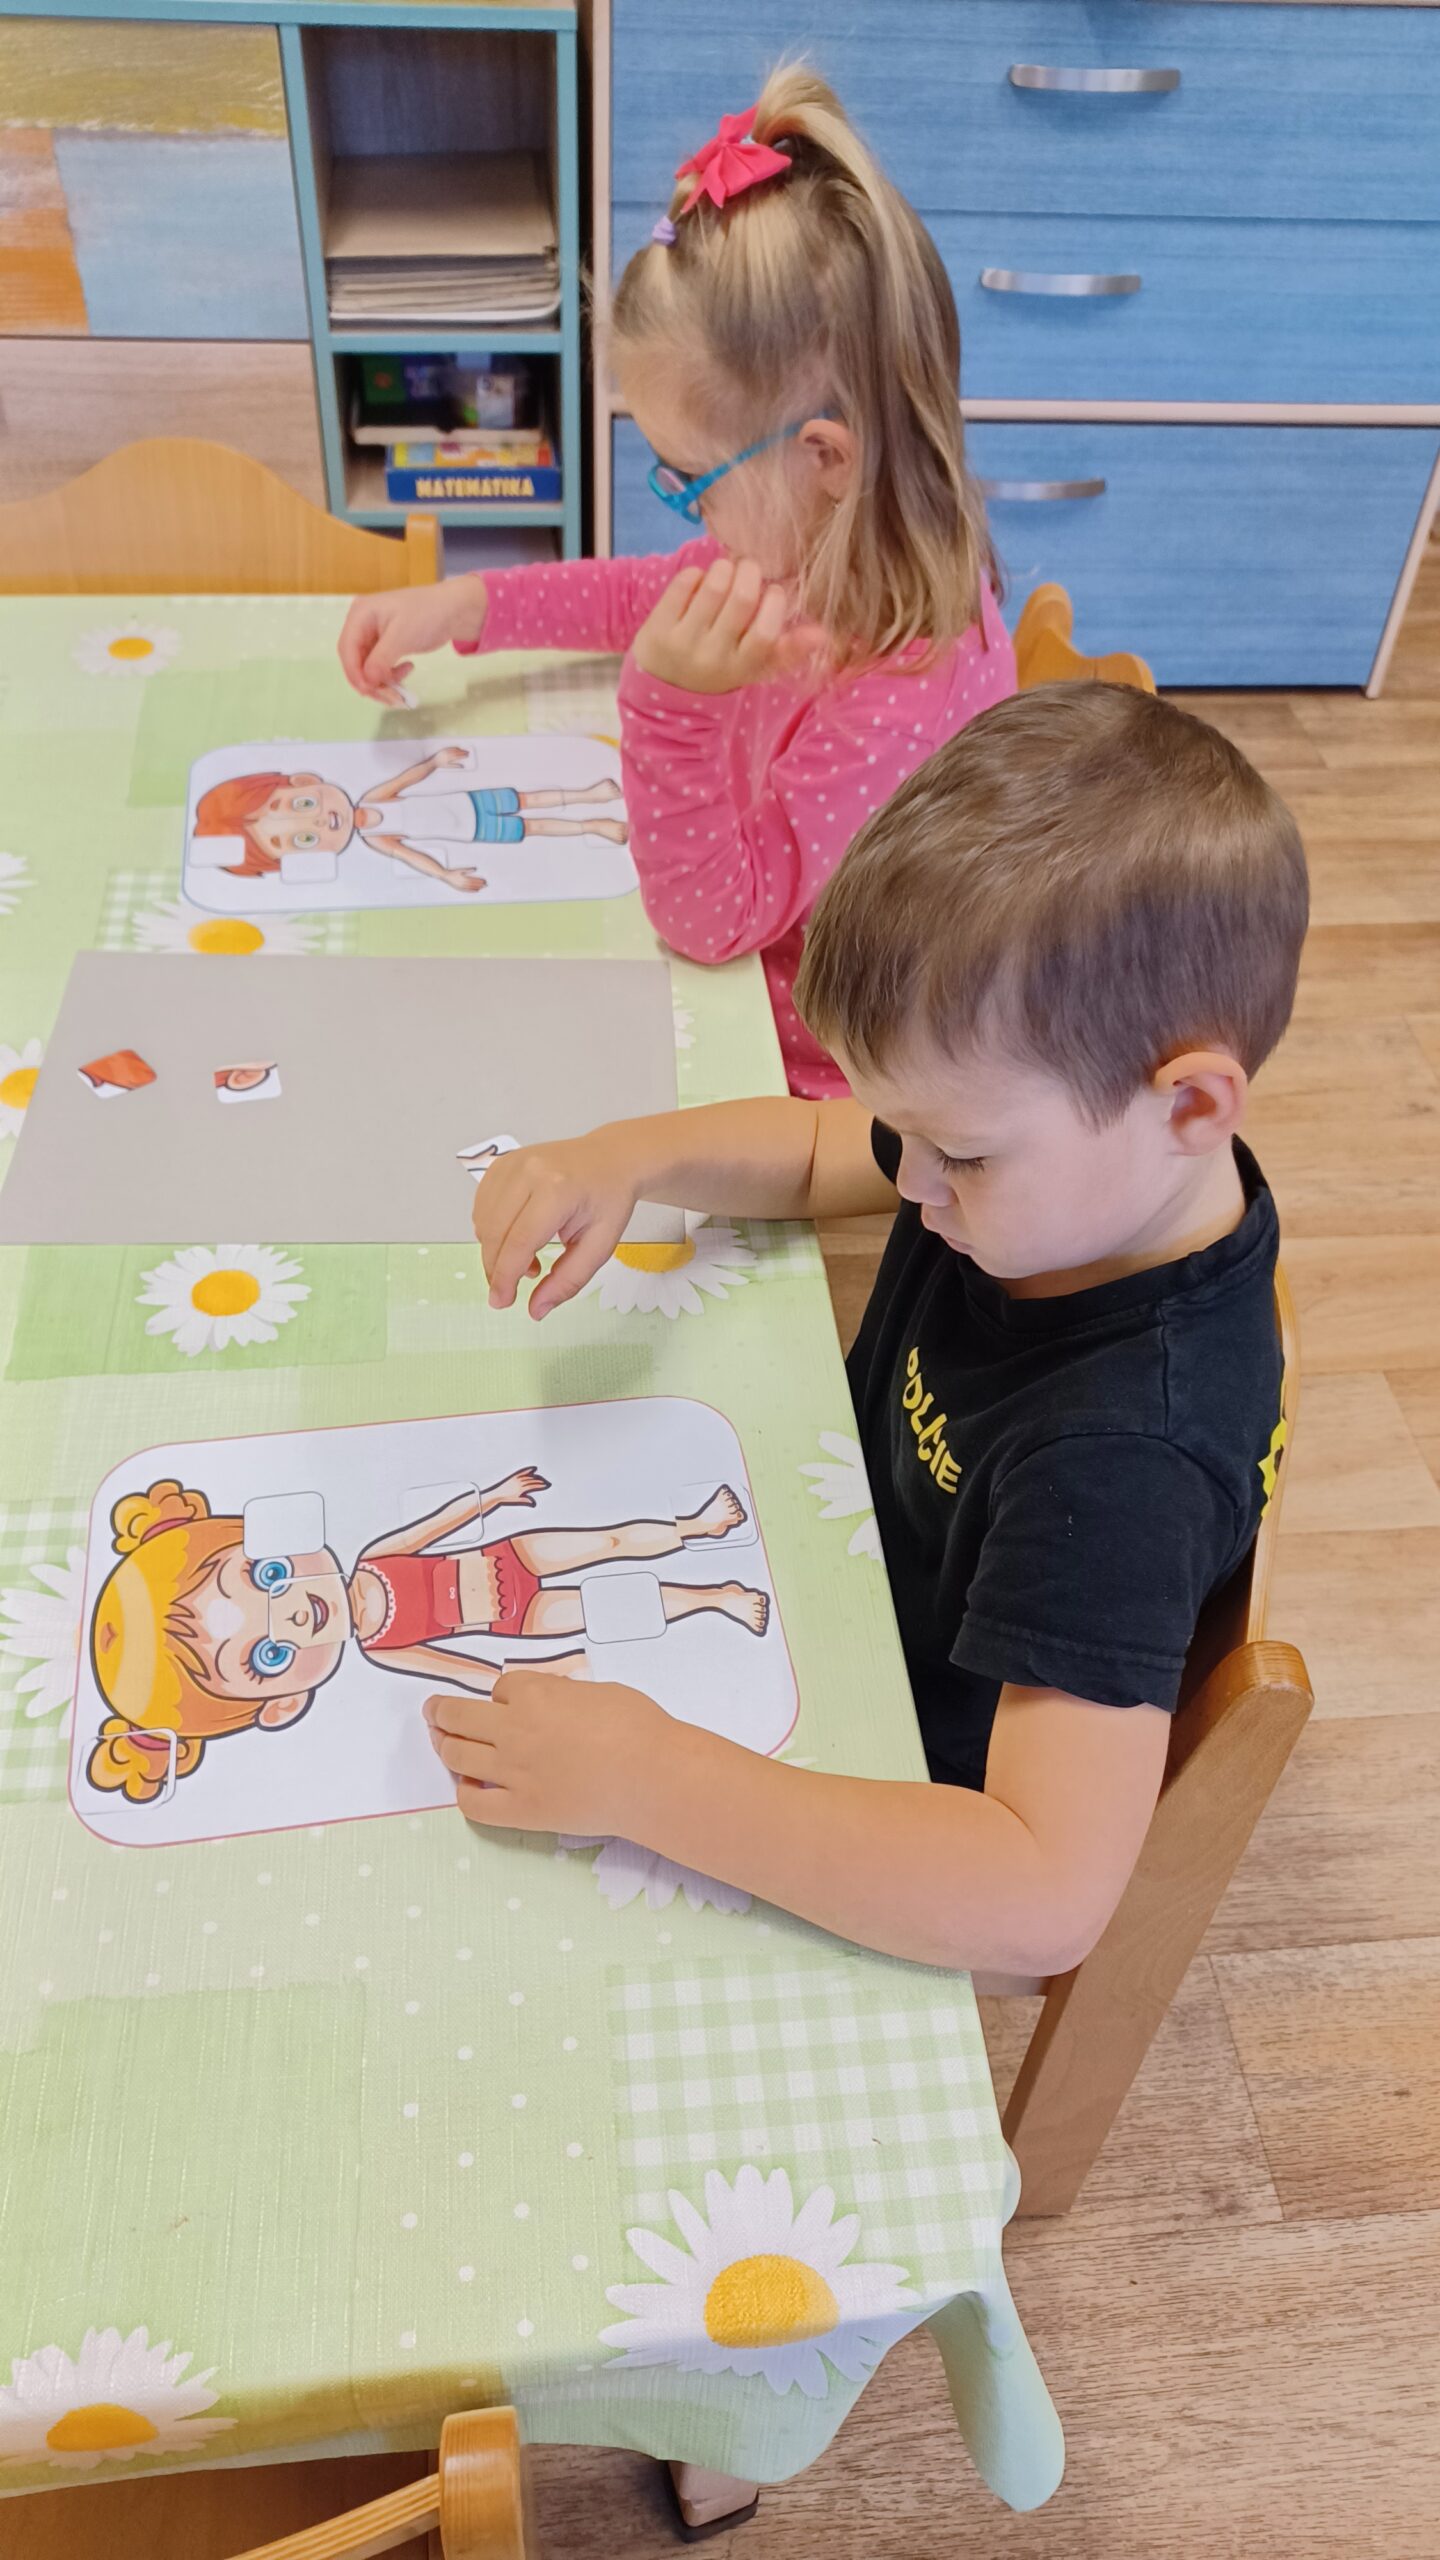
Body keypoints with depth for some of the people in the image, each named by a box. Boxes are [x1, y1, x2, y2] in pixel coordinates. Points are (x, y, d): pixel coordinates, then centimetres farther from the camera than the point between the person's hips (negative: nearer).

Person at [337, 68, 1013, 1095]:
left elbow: (710, 920, -27)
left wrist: (670, 701, -40)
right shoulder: (817, 545, -9)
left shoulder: (906, 698, -35)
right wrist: (460, 606, 5)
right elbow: (645, 596, 13)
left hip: (807, 1077, -8)